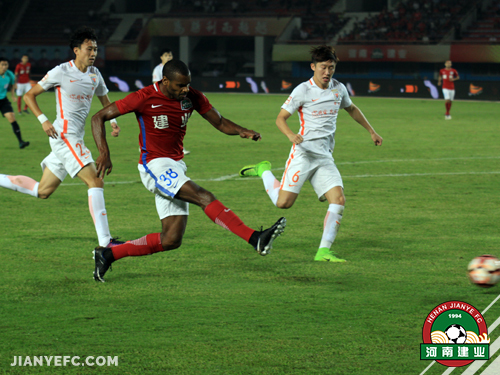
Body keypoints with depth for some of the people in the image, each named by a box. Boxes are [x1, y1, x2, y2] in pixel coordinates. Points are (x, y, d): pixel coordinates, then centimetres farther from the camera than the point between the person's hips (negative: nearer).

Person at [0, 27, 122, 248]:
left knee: (42, 191, 12)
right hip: (64, 135, -8)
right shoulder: (61, 72, -8)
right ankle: (105, 242, -22)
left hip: (75, 138, 8)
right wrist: (43, 120, -14)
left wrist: (113, 122, 7)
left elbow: (105, 101, 26)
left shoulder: (94, 74, 11)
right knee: (95, 181, -19)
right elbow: (29, 96, -2)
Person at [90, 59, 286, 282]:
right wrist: (104, 153, -21)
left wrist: (242, 132, -12)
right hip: (155, 166, -7)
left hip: (176, 168, 7)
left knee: (171, 240, 2)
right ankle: (256, 239, -36)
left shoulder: (193, 98, 2)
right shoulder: (144, 98, -13)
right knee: (204, 197, -26)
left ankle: (108, 255, 12)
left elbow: (220, 123, 11)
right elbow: (99, 117, -8)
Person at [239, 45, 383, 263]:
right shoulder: (303, 91, -7)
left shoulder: (338, 89, 10)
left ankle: (323, 251, -11)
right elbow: (280, 118, -6)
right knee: (283, 202, -9)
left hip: (325, 157, 5)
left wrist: (371, 132, 33)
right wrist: (291, 135, -27)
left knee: (338, 200, -13)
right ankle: (264, 171, 20)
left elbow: (351, 109, 31)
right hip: (304, 153, -5)